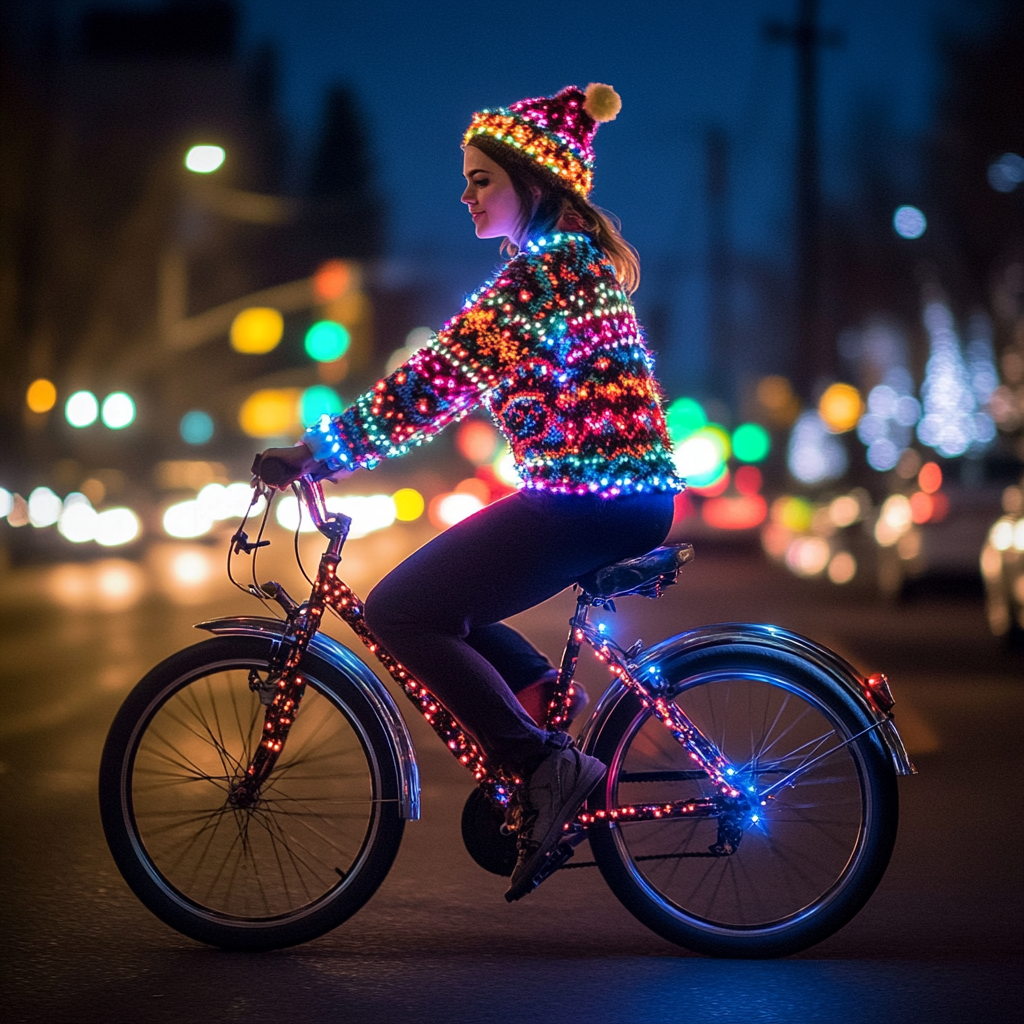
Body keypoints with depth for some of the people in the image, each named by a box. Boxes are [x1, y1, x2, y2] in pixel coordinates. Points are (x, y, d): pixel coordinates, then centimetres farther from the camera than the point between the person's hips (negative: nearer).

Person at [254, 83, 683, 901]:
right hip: (624, 493, 10)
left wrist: (316, 451, -17)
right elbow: (461, 378, 20)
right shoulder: (577, 259, 18)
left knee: (400, 610, -11)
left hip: (593, 500, -10)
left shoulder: (545, 266, -13)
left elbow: (441, 381, -20)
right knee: (437, 600, 17)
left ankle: (547, 768, -10)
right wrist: (338, 445, 16)